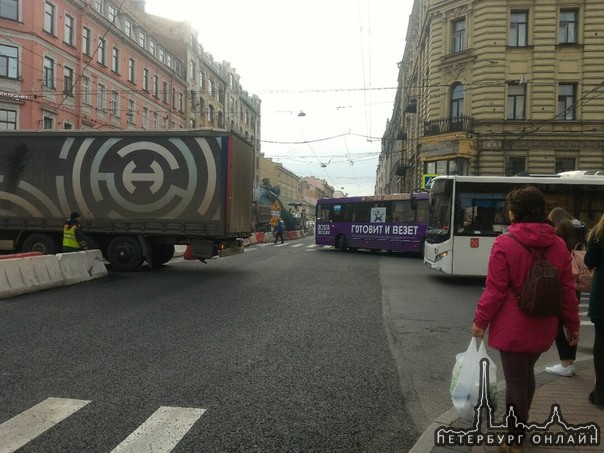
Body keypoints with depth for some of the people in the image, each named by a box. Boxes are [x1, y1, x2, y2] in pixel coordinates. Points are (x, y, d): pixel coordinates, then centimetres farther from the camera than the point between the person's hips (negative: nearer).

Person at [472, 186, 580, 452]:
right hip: (542, 328, 6)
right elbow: (567, 290, 5)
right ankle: (521, 424, 42)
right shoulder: (559, 245, 0)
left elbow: (495, 290, -15)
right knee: (527, 373, 24)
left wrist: (480, 321, -4)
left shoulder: (505, 244, -16)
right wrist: (573, 325, 15)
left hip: (513, 328, -5)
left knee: (515, 380, 6)